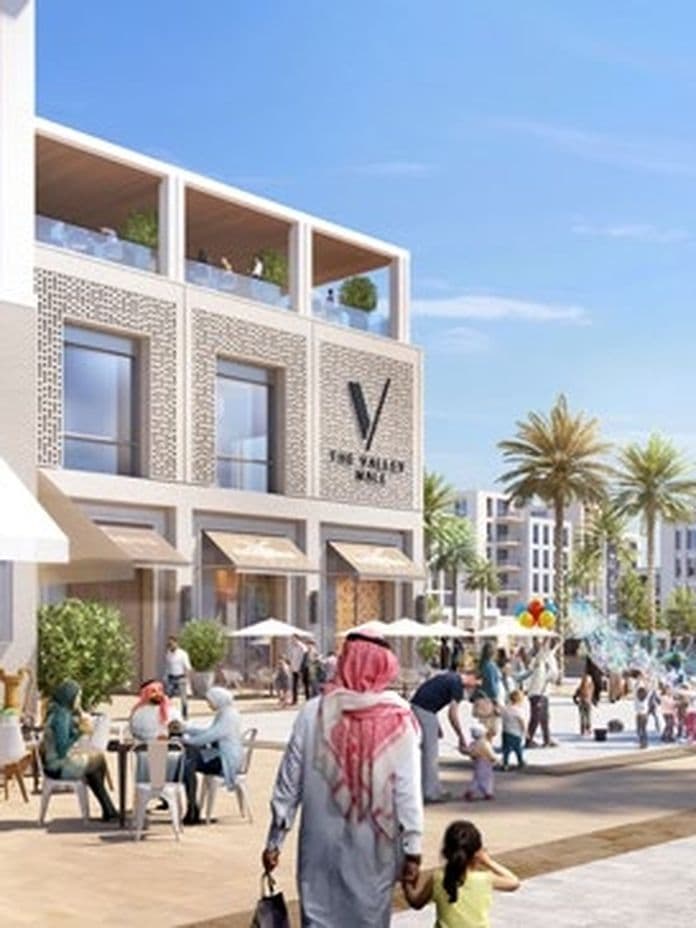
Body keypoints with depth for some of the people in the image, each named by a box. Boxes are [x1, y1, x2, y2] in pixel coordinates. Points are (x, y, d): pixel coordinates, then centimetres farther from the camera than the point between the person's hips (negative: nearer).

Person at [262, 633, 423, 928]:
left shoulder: (313, 713, -6)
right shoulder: (398, 719, -9)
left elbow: (289, 783, -1)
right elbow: (408, 790, -11)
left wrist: (274, 840, 7)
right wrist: (412, 848, -4)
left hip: (322, 845, 1)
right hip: (373, 849, -1)